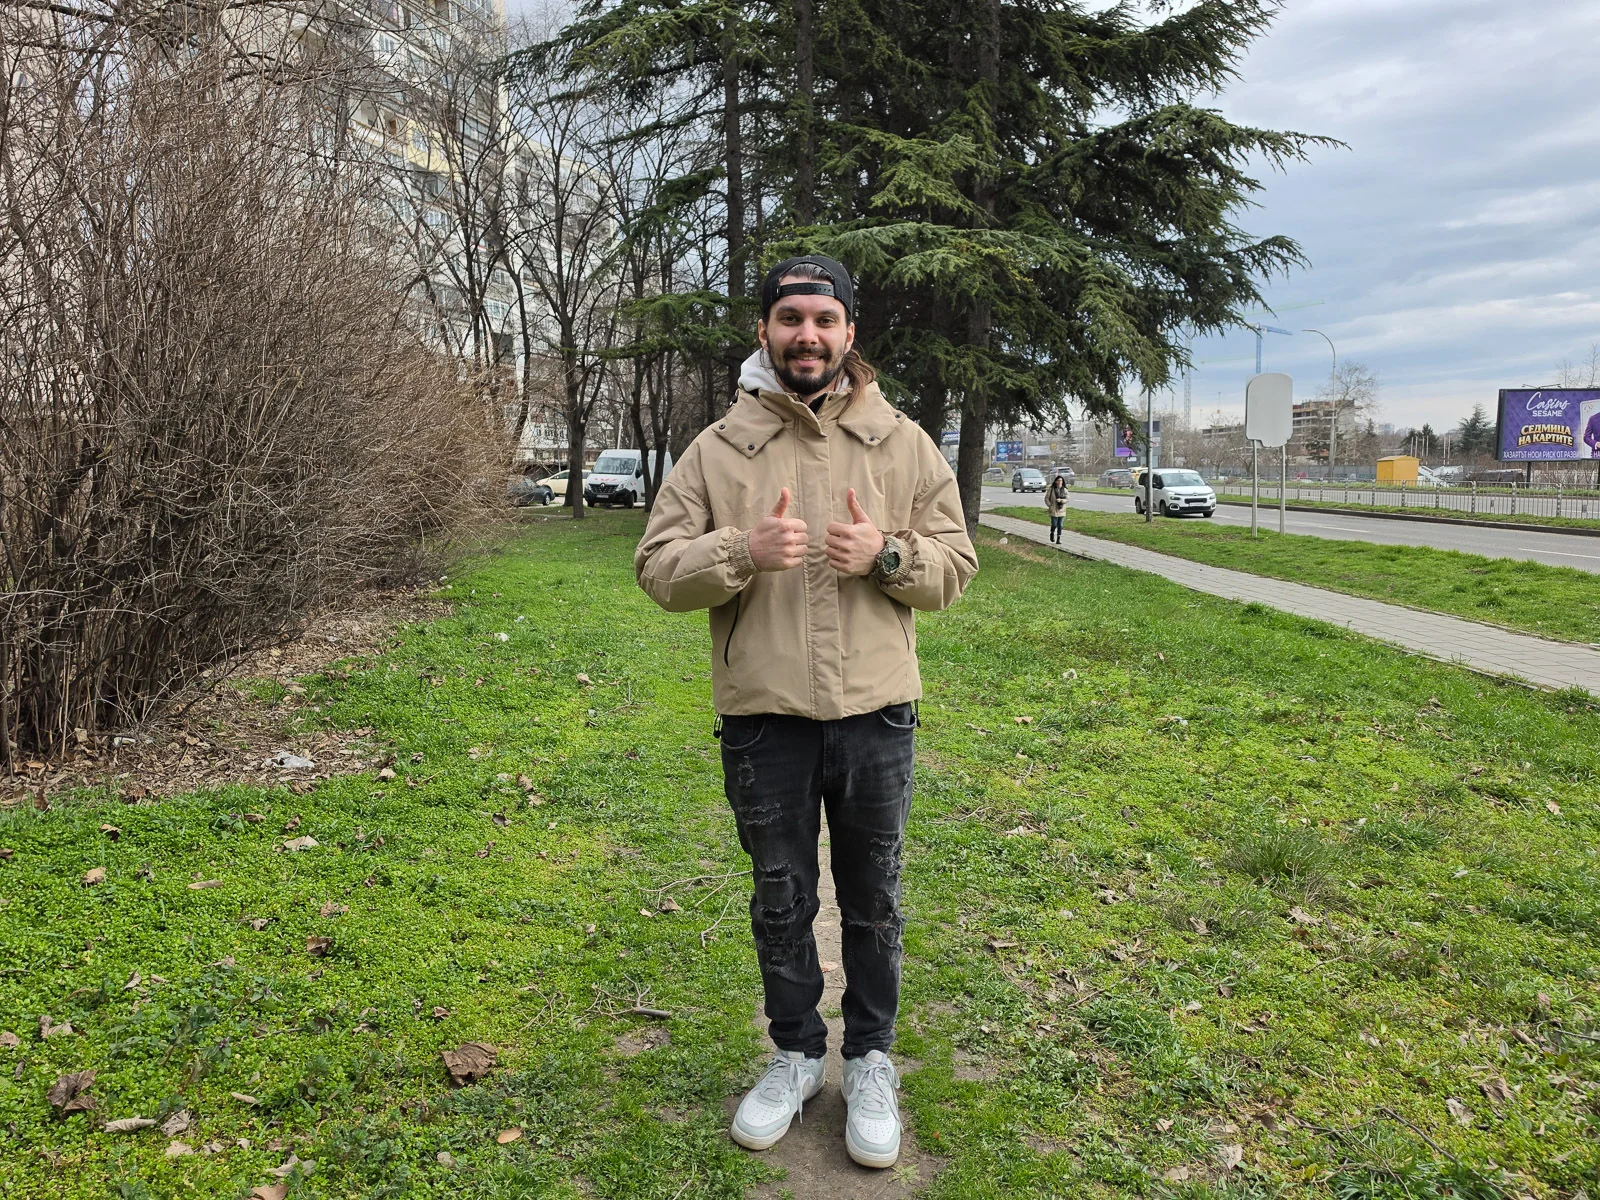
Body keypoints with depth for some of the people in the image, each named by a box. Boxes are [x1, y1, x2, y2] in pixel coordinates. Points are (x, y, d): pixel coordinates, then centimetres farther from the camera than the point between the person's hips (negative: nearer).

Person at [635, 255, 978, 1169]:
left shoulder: (904, 443, 3)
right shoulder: (718, 447, 1)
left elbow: (955, 567, 4)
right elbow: (658, 568, -2)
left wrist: (886, 555, -17)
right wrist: (742, 552, -20)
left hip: (875, 714, 0)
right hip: (761, 716, 0)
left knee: (873, 900, 13)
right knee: (781, 899, 15)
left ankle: (872, 1061, 34)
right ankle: (796, 1055, 36)